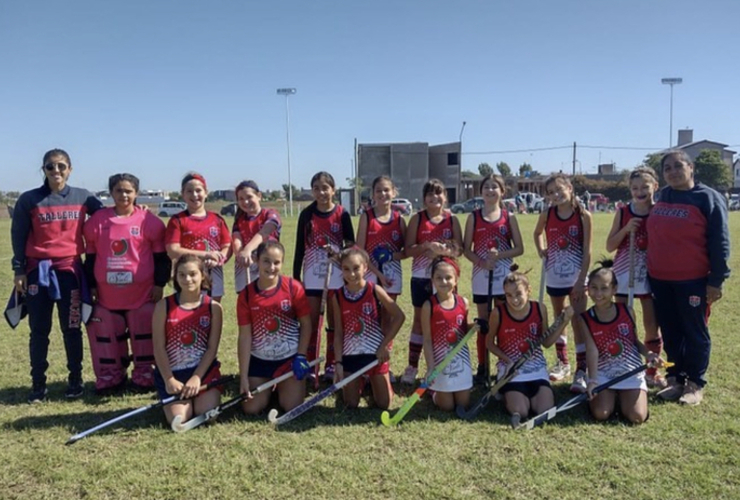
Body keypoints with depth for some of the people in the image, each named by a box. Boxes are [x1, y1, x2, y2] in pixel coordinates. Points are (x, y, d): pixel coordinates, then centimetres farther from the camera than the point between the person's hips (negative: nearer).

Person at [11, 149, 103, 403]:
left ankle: (75, 380, 19)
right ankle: (38, 384, 17)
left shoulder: (83, 197, 3)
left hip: (70, 269, 1)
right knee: (39, 330, 6)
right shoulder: (29, 199, -1)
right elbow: (18, 237, 2)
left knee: (72, 328, 7)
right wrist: (19, 270, -1)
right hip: (38, 270, 0)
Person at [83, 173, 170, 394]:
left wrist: (159, 284, -3)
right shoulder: (97, 220, 4)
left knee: (144, 335, 5)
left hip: (142, 292, -2)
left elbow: (161, 256, 0)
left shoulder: (149, 221, -3)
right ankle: (109, 377, 23)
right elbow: (90, 256, 10)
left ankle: (144, 376, 17)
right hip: (107, 293, 3)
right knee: (107, 335, 9)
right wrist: (91, 286, 8)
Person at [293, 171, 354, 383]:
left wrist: (338, 252, -20)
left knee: (334, 321, 7)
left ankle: (331, 366, 18)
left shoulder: (341, 214, -2)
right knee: (311, 322, 4)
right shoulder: (306, 214, 2)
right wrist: (295, 277, 4)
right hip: (312, 276, 1)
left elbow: (351, 245, 1)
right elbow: (299, 247, 5)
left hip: (336, 276, -1)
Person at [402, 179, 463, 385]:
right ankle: (412, 366, 16)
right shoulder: (417, 219, 0)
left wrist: (445, 250, -20)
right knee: (420, 319, 7)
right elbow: (408, 249, -5)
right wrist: (427, 246, -22)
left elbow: (459, 249, 1)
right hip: (421, 277, -1)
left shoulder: (452, 219, 4)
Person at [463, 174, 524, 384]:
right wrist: (481, 261, -17)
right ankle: (482, 367, 17)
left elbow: (519, 248, 0)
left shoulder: (509, 217, 2)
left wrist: (500, 255, -16)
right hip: (481, 276, 0)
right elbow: (466, 249, 0)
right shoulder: (474, 217, 2)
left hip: (505, 276, 0)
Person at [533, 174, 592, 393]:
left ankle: (581, 371, 1)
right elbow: (537, 233, 20)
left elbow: (587, 251, -10)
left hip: (576, 277, -3)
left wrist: (581, 280, -14)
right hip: (554, 276, 4)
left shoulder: (583, 215, -10)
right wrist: (541, 251, 2)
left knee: (578, 323, -4)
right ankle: (562, 362, 31)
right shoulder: (546, 215, -2)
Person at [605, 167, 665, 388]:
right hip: (624, 273, 1)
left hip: (650, 274, -1)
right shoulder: (623, 212, -1)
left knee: (652, 325, 3)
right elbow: (610, 246, -2)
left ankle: (652, 371, 19)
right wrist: (626, 229, -13)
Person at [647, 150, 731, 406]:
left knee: (695, 332, 7)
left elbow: (719, 242, -9)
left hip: (693, 280, -5)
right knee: (670, 333, 13)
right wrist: (650, 270, 12)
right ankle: (676, 379, 25)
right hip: (660, 279, 5)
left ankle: (695, 384, 19)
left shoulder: (708, 198, -7)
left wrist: (716, 280, -13)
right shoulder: (661, 197, 8)